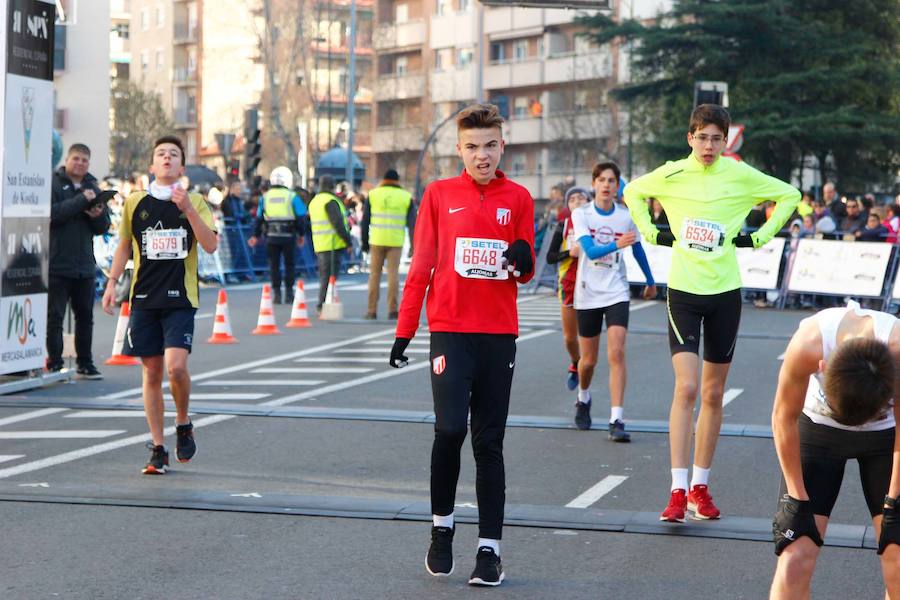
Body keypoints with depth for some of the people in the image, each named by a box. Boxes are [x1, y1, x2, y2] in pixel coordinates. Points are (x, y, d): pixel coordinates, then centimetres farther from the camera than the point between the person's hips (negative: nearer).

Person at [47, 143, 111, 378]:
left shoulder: (93, 188, 15)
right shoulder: (53, 184, -3)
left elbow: (104, 227, 13)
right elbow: (52, 213, -19)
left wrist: (98, 215, -9)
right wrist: (82, 201, -21)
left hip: (84, 265, 6)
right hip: (57, 264, -6)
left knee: (85, 316, 10)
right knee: (54, 317, -2)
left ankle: (85, 364, 17)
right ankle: (54, 363, 3)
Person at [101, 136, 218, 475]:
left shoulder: (195, 203, 3)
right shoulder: (135, 203, 7)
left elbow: (211, 246, -8)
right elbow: (124, 246, 17)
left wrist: (188, 209, -17)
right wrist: (112, 282, 8)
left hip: (180, 298, -2)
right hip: (144, 297, 2)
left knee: (176, 367, -18)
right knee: (152, 372, 4)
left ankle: (183, 424, 10)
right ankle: (158, 449, 12)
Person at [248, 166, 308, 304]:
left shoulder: (265, 197, 6)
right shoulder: (292, 196, -2)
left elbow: (259, 218, 9)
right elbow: (300, 217, -3)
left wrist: (256, 236, 17)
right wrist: (301, 234, 7)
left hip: (271, 236, 2)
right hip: (288, 235, -2)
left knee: (274, 264, 7)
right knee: (289, 264, 8)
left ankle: (276, 293, 3)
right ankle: (289, 293, 7)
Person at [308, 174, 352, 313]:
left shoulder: (314, 201, 16)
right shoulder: (330, 201, -13)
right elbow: (338, 223, -18)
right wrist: (348, 242, -13)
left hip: (319, 245, 9)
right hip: (332, 244, -9)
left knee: (324, 276, 15)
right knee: (330, 276, -7)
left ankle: (322, 306, 18)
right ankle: (323, 304, -9)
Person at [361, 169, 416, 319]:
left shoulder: (373, 194, 6)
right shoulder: (406, 197, 5)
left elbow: (365, 221, 7)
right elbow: (412, 223, 3)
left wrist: (364, 242, 13)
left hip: (377, 240, 0)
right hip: (396, 242, 0)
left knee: (375, 274, 5)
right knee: (393, 273, 2)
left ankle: (372, 310, 4)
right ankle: (392, 310, -3)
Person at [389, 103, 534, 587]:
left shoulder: (518, 199, 7)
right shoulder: (440, 194, 4)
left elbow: (526, 273, 10)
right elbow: (421, 266, 6)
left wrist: (522, 260, -14)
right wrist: (404, 331, 2)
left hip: (499, 335, 2)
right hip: (450, 330, -2)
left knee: (489, 442, 4)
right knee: (449, 430, -14)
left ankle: (489, 549, 7)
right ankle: (441, 526, 8)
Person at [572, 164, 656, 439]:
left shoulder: (626, 216, -1)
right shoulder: (581, 215, -7)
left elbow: (638, 250, 15)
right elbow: (590, 250, -21)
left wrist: (650, 281, 25)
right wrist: (616, 244, -39)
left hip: (616, 293, 0)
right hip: (588, 293, 0)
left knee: (616, 354, -16)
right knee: (589, 360, 11)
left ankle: (616, 420, -17)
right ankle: (583, 400, 42)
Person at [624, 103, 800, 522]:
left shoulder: (740, 176, -2)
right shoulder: (671, 175, -2)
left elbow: (789, 195, 13)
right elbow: (632, 193, 18)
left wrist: (760, 237, 4)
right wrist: (651, 232, 7)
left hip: (725, 292, 2)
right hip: (683, 290, -2)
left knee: (713, 394, 7)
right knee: (686, 388, -14)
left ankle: (700, 486, 18)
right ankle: (678, 491, -12)